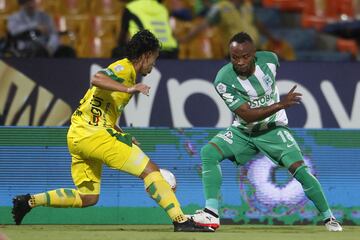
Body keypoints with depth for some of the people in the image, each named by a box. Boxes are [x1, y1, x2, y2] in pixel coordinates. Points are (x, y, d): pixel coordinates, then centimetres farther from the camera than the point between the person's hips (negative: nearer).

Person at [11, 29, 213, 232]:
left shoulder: (125, 70, 24)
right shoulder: (124, 68, -6)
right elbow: (97, 79, -27)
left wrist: (124, 138, 22)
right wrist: (129, 89, -36)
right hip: (94, 134, -10)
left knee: (88, 197, 17)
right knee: (150, 169, -12)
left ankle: (30, 201, 13)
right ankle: (180, 221, -19)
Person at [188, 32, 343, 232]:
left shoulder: (269, 60, -16)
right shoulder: (224, 80, -23)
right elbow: (247, 115, -26)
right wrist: (280, 105, -35)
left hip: (273, 128, 0)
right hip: (243, 131, 0)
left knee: (299, 169, -17)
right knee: (208, 152, -23)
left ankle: (329, 217, 1)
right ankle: (211, 214, -23)